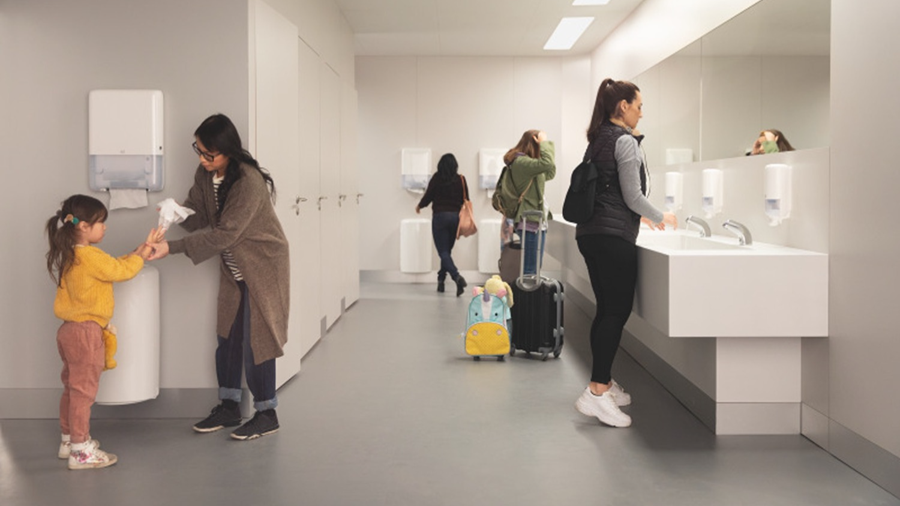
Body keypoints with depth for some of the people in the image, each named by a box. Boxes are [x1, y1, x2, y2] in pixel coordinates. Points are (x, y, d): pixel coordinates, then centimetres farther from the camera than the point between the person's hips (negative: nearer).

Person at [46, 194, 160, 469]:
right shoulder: (91, 256, -20)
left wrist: (140, 252, 8)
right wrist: (143, 253, 2)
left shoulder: (69, 255, 11)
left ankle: (69, 440, 31)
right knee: (83, 390, -2)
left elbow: (112, 265, 13)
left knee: (72, 387, 19)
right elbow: (122, 270, -13)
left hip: (70, 330, 10)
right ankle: (80, 451, 5)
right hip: (86, 332, -10)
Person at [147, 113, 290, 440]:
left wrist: (172, 248, -32)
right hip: (233, 269, 8)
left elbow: (223, 235, -30)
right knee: (227, 336, 12)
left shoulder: (249, 182, -29)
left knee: (255, 340, -2)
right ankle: (228, 407, 26)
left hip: (262, 268, -8)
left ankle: (266, 414, 12)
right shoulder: (205, 176, -4)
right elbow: (199, 215, 2)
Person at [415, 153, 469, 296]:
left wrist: (419, 206, 19)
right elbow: (466, 200, 3)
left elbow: (428, 196, -1)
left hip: (440, 216, -3)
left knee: (443, 251, -3)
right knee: (447, 250, 16)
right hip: (456, 216, 3)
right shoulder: (461, 179, 1)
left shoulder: (437, 178, -5)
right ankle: (441, 280, 20)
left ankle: (456, 276, -25)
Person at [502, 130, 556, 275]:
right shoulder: (520, 162, -14)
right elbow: (547, 164, -29)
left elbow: (550, 173, 22)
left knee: (534, 268, 13)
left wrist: (548, 144, 14)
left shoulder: (524, 162, 17)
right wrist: (544, 142, -13)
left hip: (536, 221, 10)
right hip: (530, 222, -10)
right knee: (530, 270, -10)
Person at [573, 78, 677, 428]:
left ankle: (604, 382, 21)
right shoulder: (625, 141, -10)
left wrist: (642, 216, 31)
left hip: (591, 233, 9)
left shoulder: (598, 140, 17)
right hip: (613, 236, -9)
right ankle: (596, 392, -12)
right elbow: (632, 196, -12)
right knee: (617, 312, -8)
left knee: (606, 310, 14)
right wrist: (661, 218, 5)